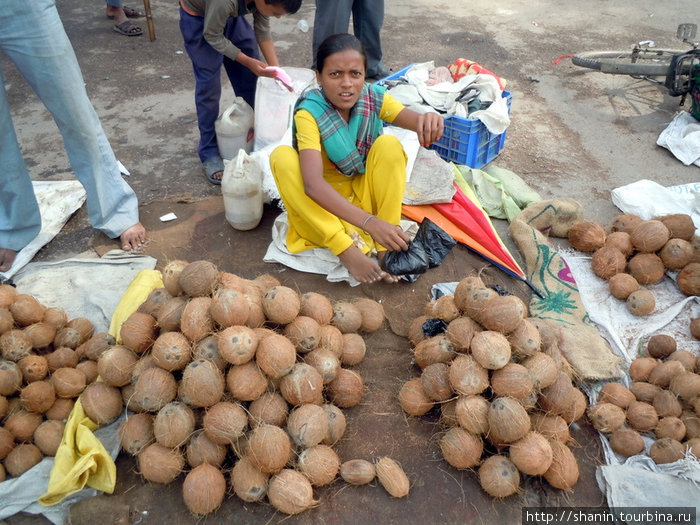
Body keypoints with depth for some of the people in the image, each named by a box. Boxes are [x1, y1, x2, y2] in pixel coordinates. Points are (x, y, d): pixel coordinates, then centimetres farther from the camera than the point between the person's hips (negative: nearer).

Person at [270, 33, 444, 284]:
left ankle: (385, 248, -22)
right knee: (282, 156, -28)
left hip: (364, 196, 2)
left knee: (389, 144, -22)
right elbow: (312, 184, -38)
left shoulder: (373, 97, -12)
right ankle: (346, 248, -31)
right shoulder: (310, 111, -24)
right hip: (322, 202, -2)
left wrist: (428, 121, -50)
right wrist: (369, 222, -50)